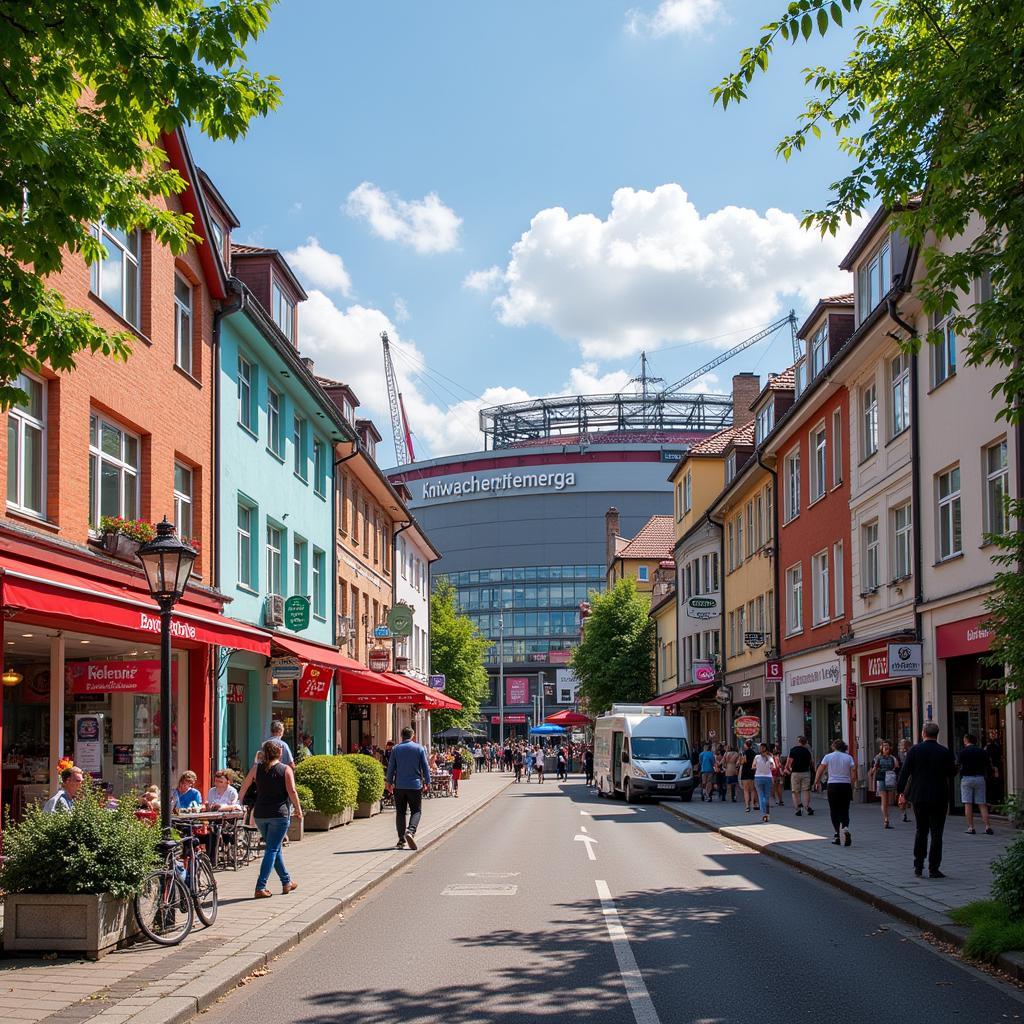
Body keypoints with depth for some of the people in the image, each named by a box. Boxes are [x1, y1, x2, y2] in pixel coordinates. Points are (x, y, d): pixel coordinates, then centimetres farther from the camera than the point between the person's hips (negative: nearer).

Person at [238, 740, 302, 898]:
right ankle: (260, 887, -11)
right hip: (279, 814, -5)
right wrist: (298, 809, 1)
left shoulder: (257, 767, 5)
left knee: (274, 848, 18)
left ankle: (287, 882, 28)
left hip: (260, 814, 5)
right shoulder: (285, 769, -5)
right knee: (272, 850, -2)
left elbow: (244, 786, 9)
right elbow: (292, 792, -11)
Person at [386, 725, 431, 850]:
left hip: (399, 786, 2)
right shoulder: (419, 748, -1)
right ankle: (410, 831, -21)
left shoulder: (396, 749, 2)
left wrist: (390, 782, 14)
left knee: (400, 812, 9)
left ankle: (401, 840, 8)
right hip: (415, 785, -2)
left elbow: (391, 767, 4)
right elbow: (425, 767, 0)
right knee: (416, 811, 4)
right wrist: (427, 781, 9)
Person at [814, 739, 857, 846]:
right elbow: (853, 774, -1)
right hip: (846, 785, 1)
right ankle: (845, 828, -22)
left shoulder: (828, 757, 1)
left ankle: (838, 835, 4)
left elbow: (820, 770, -2)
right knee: (844, 811, 5)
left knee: (834, 811, 7)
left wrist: (817, 782, 11)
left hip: (833, 786, -1)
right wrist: (852, 787, 8)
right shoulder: (849, 757, 4)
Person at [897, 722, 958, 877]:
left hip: (919, 796, 2)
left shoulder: (915, 750, -4)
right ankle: (933, 869, -1)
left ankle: (918, 866, 15)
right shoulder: (945, 752, -6)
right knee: (936, 834, 2)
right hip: (939, 797, -2)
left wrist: (902, 793, 4)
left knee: (920, 831, 14)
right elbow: (952, 773, 1)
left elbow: (904, 772, -4)